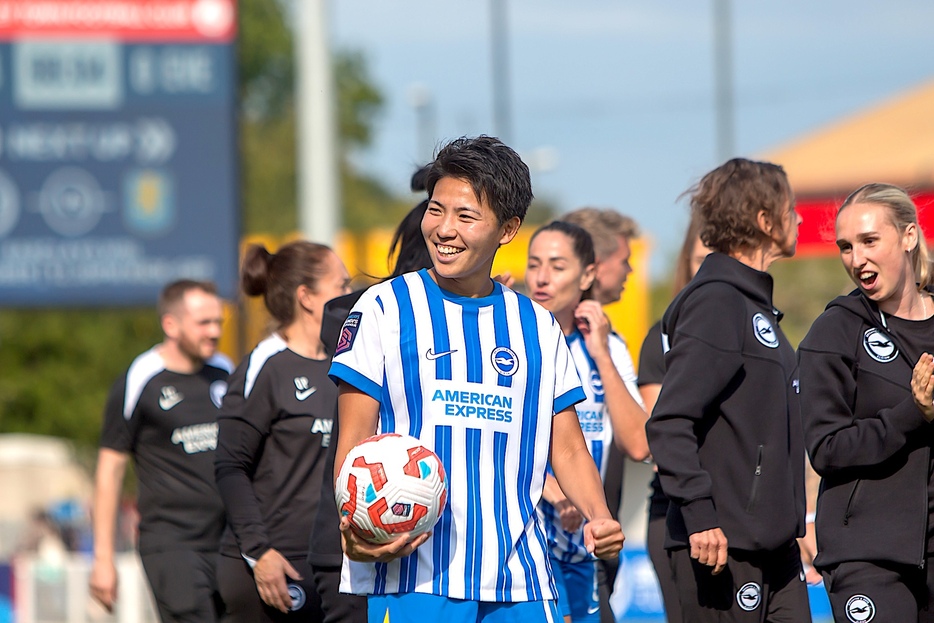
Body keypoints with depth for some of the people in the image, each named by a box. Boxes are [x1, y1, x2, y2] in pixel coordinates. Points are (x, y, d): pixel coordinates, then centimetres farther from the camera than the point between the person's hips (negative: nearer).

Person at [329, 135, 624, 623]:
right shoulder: (384, 309, 4)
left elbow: (567, 449, 16)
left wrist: (598, 518, -4)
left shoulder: (537, 327, 15)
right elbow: (354, 441, 1)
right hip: (410, 576, -3)